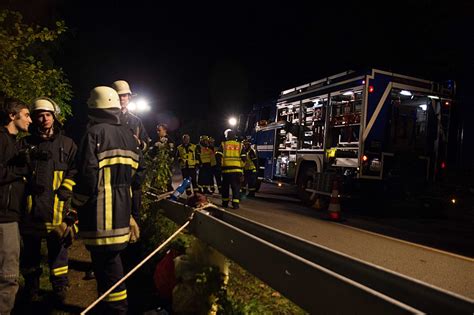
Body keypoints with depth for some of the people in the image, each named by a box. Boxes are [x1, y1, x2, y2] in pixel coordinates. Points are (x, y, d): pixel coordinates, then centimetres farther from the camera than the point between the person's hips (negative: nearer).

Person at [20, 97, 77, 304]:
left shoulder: (67, 144, 9)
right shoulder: (26, 143, 12)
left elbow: (75, 170, 2)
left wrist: (63, 192, -8)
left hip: (56, 205, -1)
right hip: (30, 205, 2)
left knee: (57, 248, 5)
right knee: (30, 249, 12)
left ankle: (59, 289, 18)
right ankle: (31, 289, 28)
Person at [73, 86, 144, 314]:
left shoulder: (95, 133, -11)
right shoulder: (128, 135, 9)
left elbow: (87, 175, -19)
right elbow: (138, 175, 10)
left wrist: (77, 203, -4)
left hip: (100, 211, -7)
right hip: (122, 210, 7)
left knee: (106, 262, 2)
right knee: (110, 259, 21)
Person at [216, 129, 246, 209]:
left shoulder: (223, 145, 4)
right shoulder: (240, 145, 8)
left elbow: (218, 156, -4)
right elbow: (243, 158, 3)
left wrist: (221, 164, 9)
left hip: (226, 169, 0)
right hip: (237, 169, 0)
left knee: (225, 187, 13)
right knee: (236, 187, 3)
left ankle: (225, 203, 19)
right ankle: (235, 203, -3)